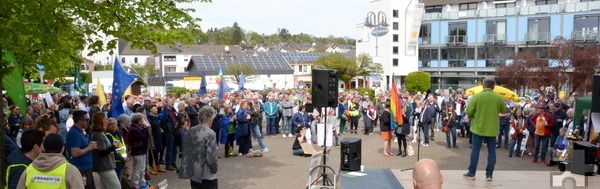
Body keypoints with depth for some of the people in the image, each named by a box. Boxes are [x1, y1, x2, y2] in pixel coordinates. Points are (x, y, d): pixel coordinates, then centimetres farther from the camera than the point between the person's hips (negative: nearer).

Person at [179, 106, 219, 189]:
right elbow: (211, 157, -21)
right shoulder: (210, 133, -18)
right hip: (207, 176, -7)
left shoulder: (190, 131, 4)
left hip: (192, 173, 7)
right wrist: (215, 169, -4)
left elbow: (184, 150, 10)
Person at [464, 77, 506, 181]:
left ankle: (471, 173, 11)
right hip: (492, 128, 2)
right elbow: (503, 110, 12)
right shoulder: (499, 97, -4)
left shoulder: (476, 96, -11)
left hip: (478, 127, -1)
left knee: (475, 150, 6)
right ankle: (489, 174, 11)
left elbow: (469, 112, -10)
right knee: (491, 151, 9)